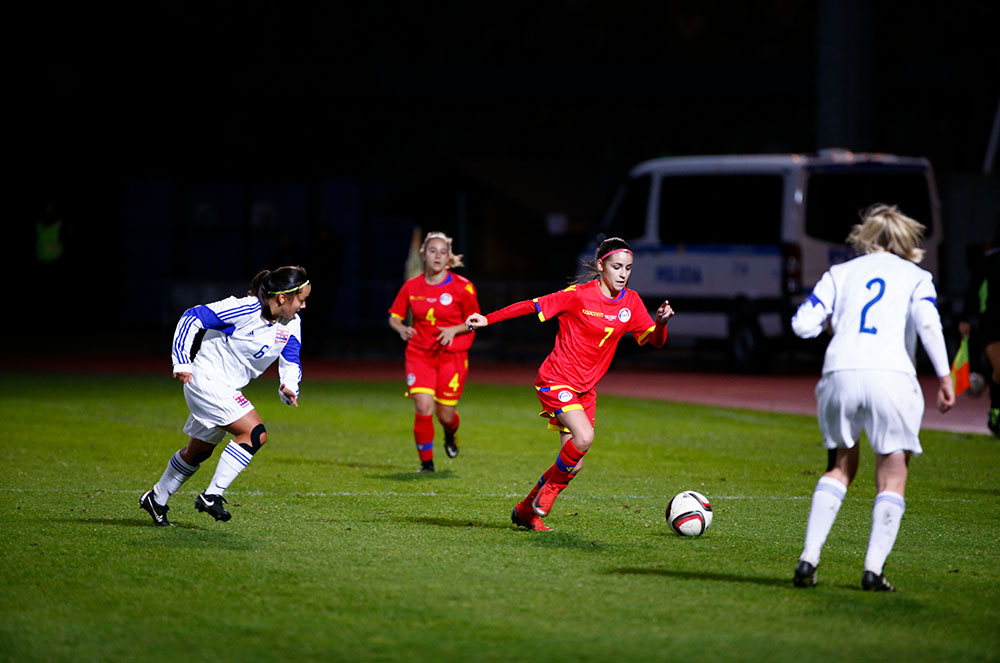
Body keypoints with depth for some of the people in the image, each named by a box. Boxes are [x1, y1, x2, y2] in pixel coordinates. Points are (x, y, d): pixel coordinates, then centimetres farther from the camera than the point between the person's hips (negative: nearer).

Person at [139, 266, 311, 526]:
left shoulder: (292, 323, -2)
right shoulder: (244, 309, -25)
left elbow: (291, 361, 7)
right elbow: (192, 318, -21)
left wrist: (289, 387, -14)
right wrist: (181, 363, -24)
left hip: (227, 389, 9)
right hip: (206, 380, -9)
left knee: (200, 451, 21)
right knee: (255, 434, -20)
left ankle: (156, 498, 39)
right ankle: (211, 496, -14)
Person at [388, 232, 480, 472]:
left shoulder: (462, 287, -5)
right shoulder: (411, 286, 1)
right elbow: (394, 317, 9)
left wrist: (454, 329, -16)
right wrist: (402, 329, -13)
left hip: (452, 355, -1)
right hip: (420, 354, 1)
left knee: (445, 414, -1)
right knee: (423, 407, -17)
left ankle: (451, 434, 39)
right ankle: (426, 461, 0)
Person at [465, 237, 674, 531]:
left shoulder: (631, 302, 2)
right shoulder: (578, 296, -15)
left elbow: (655, 341, 6)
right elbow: (532, 306, -12)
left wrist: (661, 322, -16)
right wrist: (487, 319, -17)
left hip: (585, 388, 6)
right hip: (556, 381, -6)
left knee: (574, 464, 3)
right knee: (584, 438, -28)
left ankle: (526, 511, 20)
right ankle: (550, 485, -3)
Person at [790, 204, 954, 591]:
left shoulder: (840, 273, 22)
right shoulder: (916, 276, 17)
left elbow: (803, 324, 10)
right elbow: (927, 322, -3)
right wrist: (944, 376, -5)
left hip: (840, 371, 2)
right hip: (891, 374, -2)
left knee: (840, 467, 20)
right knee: (892, 476, 9)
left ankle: (809, 558, 7)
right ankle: (874, 569, -2)